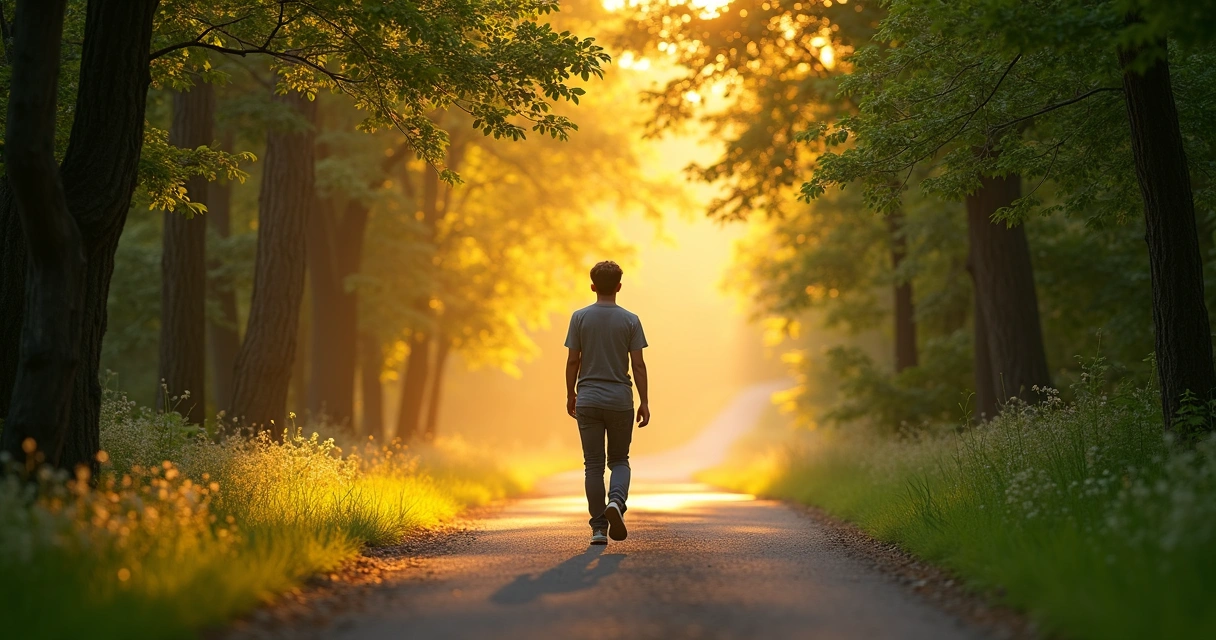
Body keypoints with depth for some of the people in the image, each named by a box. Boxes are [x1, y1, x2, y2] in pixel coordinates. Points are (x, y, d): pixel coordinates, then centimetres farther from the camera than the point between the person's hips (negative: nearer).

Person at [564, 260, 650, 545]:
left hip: (588, 400, 0)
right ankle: (616, 501, -16)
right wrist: (644, 402, 2)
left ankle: (598, 528, 3)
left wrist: (570, 395, 13)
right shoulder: (630, 321, -2)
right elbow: (638, 365, -4)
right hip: (620, 401, 0)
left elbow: (573, 362, 0)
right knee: (619, 460, 13)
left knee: (594, 464, 5)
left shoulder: (580, 318, -1)